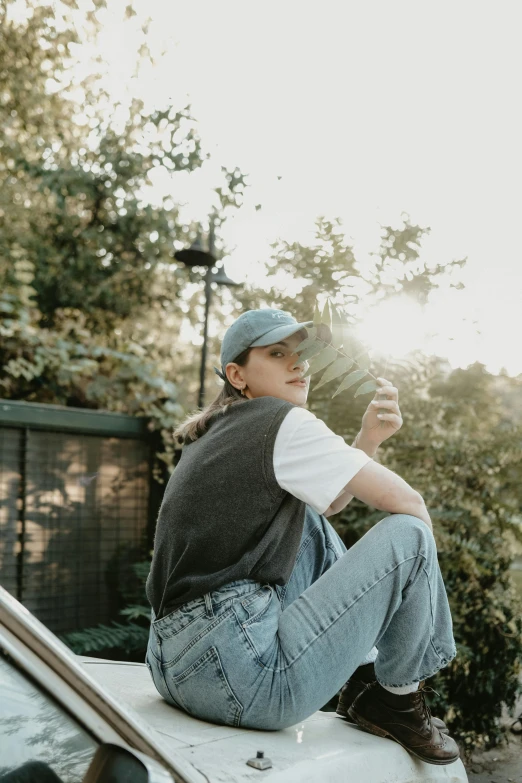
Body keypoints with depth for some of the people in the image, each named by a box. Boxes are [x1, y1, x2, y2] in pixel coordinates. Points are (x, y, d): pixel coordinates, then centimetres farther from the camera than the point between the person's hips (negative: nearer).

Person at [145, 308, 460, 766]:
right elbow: (407, 504, -5)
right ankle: (395, 699, 18)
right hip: (236, 672, -9)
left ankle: (364, 676, 24)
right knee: (408, 534, -2)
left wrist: (369, 438, 9)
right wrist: (418, 540, 17)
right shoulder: (285, 422, -6)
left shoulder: (219, 433, 19)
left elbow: (324, 500, 24)